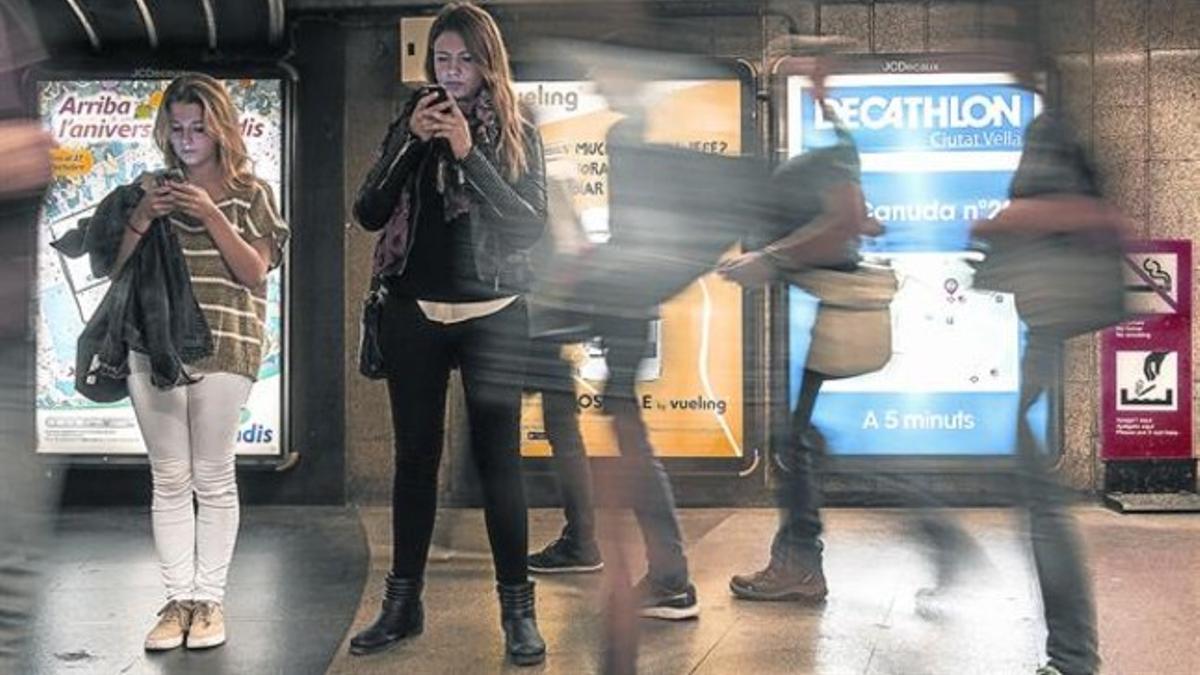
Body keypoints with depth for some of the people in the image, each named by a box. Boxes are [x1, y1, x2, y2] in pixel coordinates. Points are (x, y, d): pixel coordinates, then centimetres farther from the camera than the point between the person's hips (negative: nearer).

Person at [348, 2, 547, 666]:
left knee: (498, 458, -3)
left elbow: (531, 225, -8)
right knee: (415, 456, 8)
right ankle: (403, 603, 17)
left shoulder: (516, 132, 3)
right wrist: (414, 144, -11)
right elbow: (368, 214, 1)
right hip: (414, 314, 2)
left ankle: (518, 609, 3)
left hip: (493, 317, -2)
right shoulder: (409, 125, 9)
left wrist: (469, 153, -15)